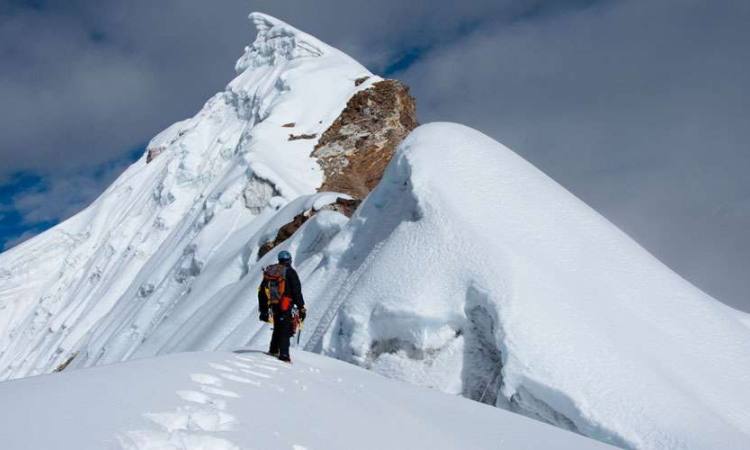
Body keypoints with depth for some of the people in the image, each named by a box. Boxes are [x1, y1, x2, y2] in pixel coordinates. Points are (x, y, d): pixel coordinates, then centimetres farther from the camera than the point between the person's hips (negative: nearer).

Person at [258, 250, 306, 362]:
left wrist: (263, 309, 20)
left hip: (273, 305, 6)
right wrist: (301, 308, -5)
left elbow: (262, 292, 13)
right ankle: (284, 355, -10)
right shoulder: (290, 272, -9)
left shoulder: (269, 272, 10)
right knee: (285, 330, -2)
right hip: (286, 306, -6)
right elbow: (297, 292, -11)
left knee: (277, 328, 22)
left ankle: (273, 350, 28)